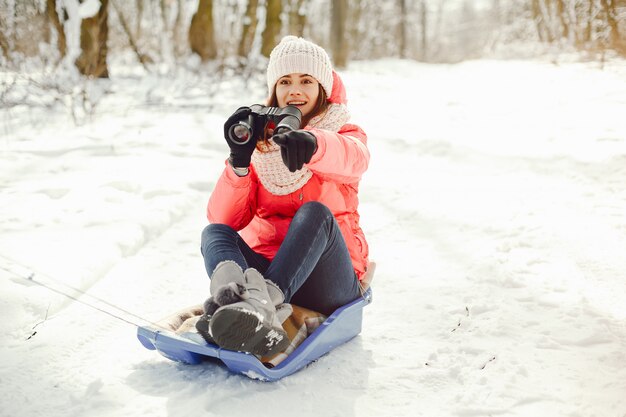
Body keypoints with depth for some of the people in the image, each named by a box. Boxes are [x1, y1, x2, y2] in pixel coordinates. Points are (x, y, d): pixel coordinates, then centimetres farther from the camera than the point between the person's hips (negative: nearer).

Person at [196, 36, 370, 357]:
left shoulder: (345, 135, 7)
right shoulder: (259, 143, 12)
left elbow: (354, 159, -24)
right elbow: (224, 219, -2)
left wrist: (312, 144, -47)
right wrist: (239, 161, -19)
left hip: (326, 279, -2)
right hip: (265, 267, 2)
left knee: (314, 213, -29)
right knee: (215, 233, -23)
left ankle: (262, 303, -53)